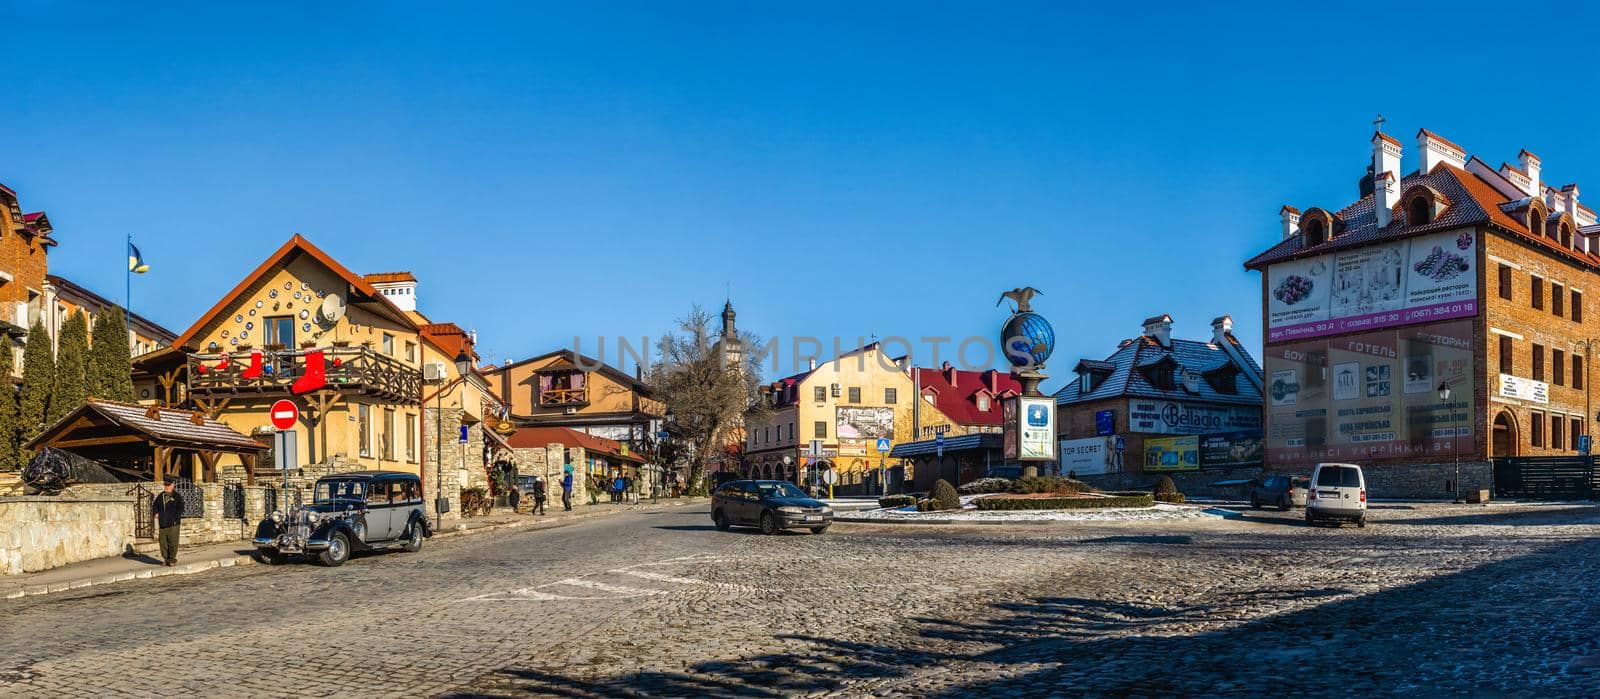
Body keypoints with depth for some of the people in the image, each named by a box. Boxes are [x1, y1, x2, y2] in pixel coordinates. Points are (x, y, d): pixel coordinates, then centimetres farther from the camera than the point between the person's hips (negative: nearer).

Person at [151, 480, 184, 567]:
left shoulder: (177, 496, 0)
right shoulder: (160, 496, 14)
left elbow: (181, 508, -5)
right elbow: (155, 505, 26)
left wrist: (175, 518, -14)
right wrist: (155, 513, 6)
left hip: (173, 524, -4)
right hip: (162, 524, 4)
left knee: (172, 543, -4)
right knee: (163, 542, 6)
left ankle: (172, 560, 4)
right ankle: (165, 559, 17)